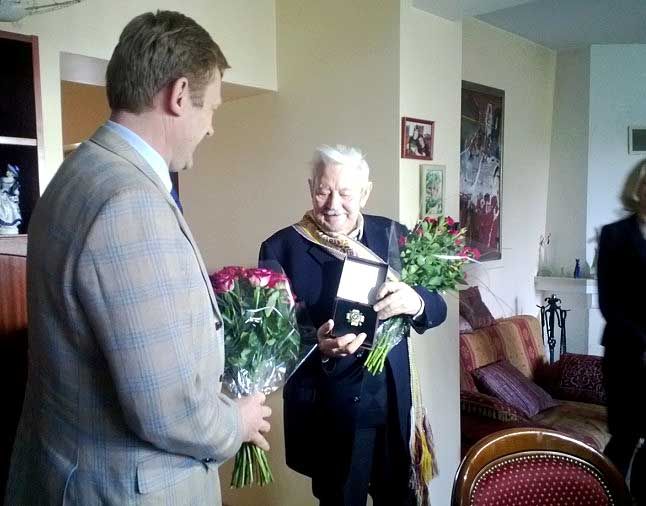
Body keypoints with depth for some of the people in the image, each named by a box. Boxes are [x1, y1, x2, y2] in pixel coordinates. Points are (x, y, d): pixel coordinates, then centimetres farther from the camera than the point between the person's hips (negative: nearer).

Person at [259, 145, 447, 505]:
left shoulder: (393, 235, -1)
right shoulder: (282, 248, -10)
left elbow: (438, 309, -1)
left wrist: (416, 302, -24)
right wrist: (317, 347, -29)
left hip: (393, 408, 3)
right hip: (327, 414, -2)